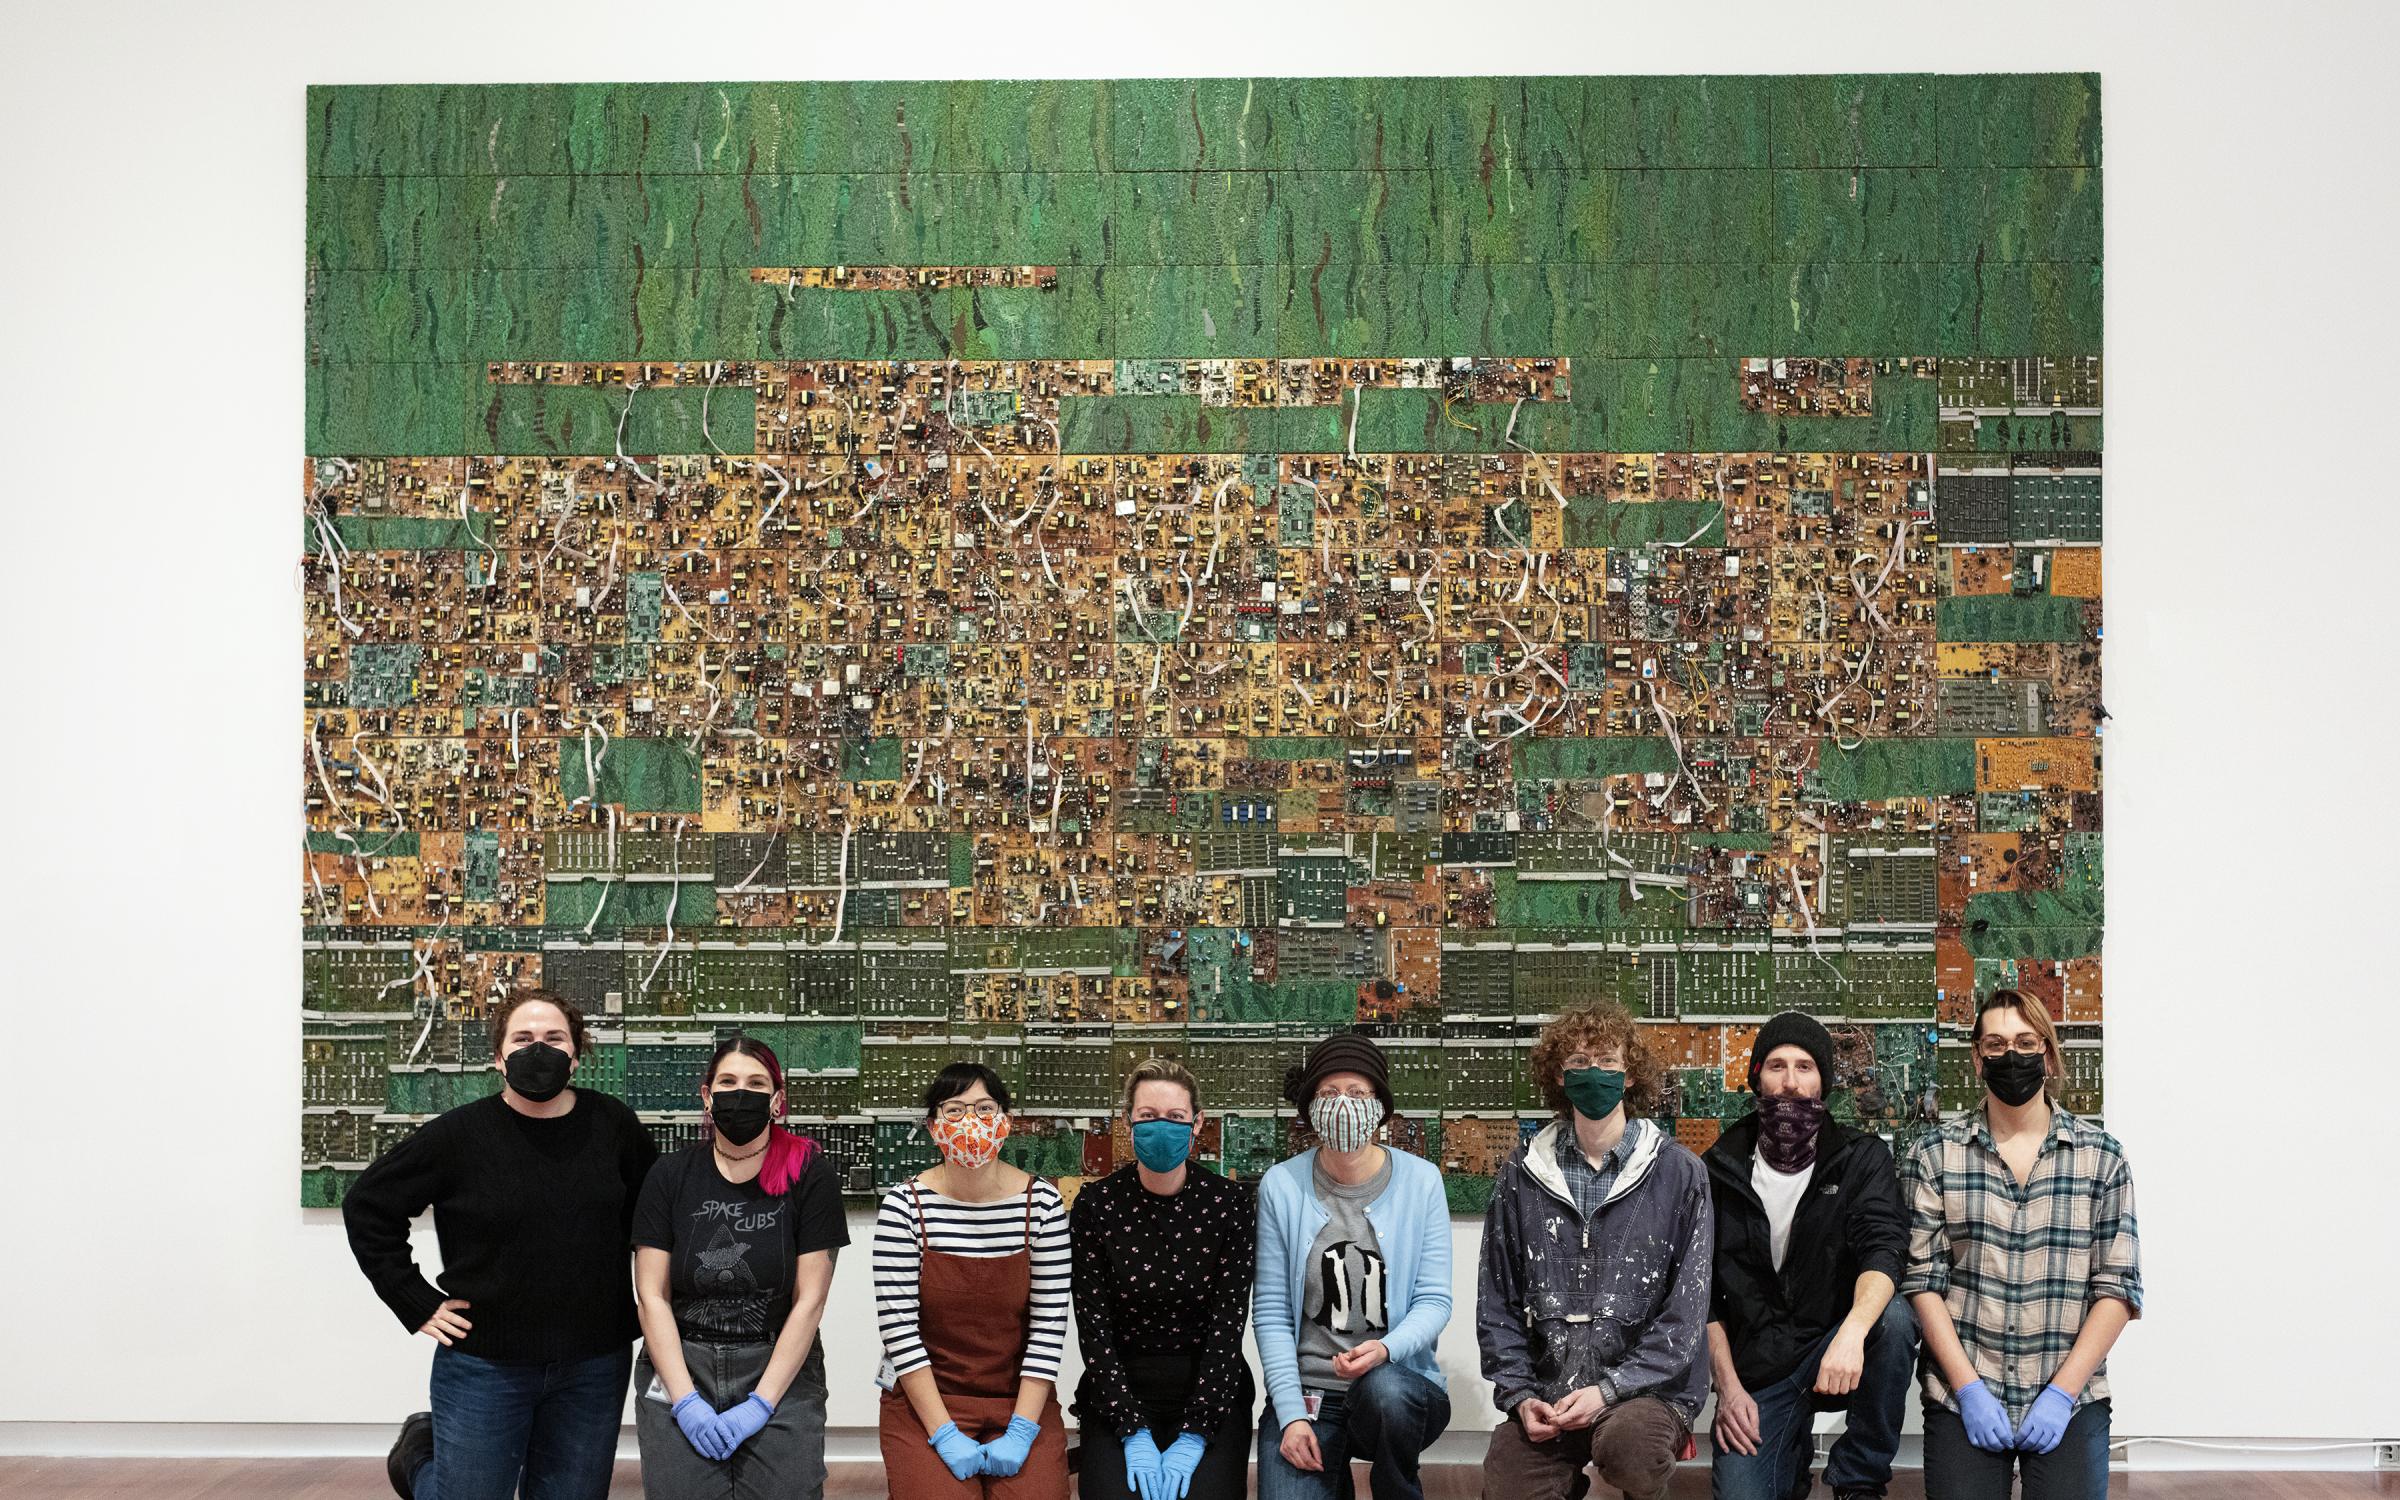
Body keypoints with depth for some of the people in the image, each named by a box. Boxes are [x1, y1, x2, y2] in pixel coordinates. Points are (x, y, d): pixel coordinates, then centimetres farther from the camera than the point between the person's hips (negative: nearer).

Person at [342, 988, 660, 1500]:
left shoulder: (613, 1125, -2)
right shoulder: (460, 1135, -8)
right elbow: (368, 1207, 0)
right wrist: (418, 1304, -4)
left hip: (594, 1367, 3)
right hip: (484, 1366, -2)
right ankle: (422, 1450, 37)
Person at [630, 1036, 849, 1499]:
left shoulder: (809, 1174, -2)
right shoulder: (670, 1176, 3)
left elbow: (809, 1301, -5)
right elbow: (652, 1297, 0)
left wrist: (758, 1406, -10)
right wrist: (686, 1402, -9)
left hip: (782, 1373, -1)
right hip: (678, 1372, 1)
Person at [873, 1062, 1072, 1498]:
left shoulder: (1043, 1203, -3)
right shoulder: (903, 1206, -8)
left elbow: (1049, 1324, -3)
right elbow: (898, 1327, -9)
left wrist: (1021, 1432, -10)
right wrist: (944, 1434, -14)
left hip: (1021, 1399, 1)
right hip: (923, 1400, -1)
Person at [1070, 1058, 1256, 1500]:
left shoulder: (1230, 1204, -4)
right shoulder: (1096, 1206, -3)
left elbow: (1227, 1324, -7)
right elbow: (1094, 1327, -4)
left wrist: (1192, 1438, -14)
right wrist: (1134, 1434, -13)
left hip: (1210, 1391, 0)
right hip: (1120, 1392, 0)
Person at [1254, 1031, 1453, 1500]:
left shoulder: (1420, 1180, -2)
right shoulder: (1281, 1185, -1)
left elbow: (1434, 1301, -3)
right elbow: (1271, 1310, -1)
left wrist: (1386, 1349, -24)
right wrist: (1292, 1414, -10)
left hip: (1399, 1382, -1)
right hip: (1305, 1393, 1)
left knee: (1383, 1390, -35)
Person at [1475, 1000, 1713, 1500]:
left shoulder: (1678, 1173, -1)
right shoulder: (1522, 1173, 8)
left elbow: (1687, 1309, -5)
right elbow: (1496, 1299, 10)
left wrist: (1609, 1389, -13)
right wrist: (1518, 1395, -3)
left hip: (1647, 1388, -3)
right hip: (1545, 1391, 3)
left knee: (1628, 1443, -35)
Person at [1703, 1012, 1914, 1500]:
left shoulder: (1862, 1158, -3)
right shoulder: (1720, 1169, 1)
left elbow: (1884, 1248, -20)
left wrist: (1852, 1332, -39)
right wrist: (1728, 1385, -6)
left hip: (1838, 1351, -1)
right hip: (1756, 1371, 1)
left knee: (1894, 1318, -32)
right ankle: (1792, 1453, 22)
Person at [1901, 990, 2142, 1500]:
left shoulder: (2101, 1156, 4)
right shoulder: (1934, 1155, 3)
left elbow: (2118, 1286, 0)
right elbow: (1922, 1280, -1)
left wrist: (2062, 1392, -8)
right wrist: (1968, 1389, -9)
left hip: (2070, 1400, 0)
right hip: (1962, 1400, 0)